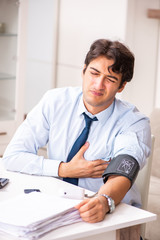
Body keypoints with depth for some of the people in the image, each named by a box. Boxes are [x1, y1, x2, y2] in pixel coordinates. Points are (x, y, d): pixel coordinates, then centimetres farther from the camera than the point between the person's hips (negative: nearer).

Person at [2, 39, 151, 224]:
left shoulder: (134, 122, -10)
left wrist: (104, 201, -50)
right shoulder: (55, 101, -4)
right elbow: (12, 156, -5)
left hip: (114, 213, -2)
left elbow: (122, 172, -29)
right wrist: (65, 169, -15)